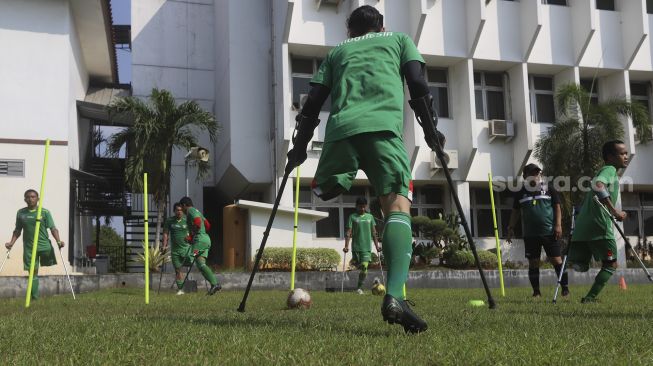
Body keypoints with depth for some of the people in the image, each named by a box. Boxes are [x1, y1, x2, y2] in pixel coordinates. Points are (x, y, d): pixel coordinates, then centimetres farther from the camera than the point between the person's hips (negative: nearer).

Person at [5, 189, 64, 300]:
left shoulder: (45, 212, -2)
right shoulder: (20, 213, 7)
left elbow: (53, 228, -5)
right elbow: (17, 230, 15)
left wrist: (58, 241, -19)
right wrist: (11, 242, 4)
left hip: (44, 245, -1)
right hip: (29, 247, 1)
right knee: (33, 271, 1)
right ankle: (34, 297, 6)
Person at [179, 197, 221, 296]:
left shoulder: (190, 211, -3)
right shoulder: (197, 211, 26)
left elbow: (198, 223, -19)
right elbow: (207, 225, 30)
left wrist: (191, 237, -10)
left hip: (200, 239, -10)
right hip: (206, 239, 10)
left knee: (200, 264, -16)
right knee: (201, 264, 2)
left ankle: (214, 284, -28)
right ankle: (215, 284, -9)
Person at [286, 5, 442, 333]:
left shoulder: (336, 51, 34)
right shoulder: (399, 39, 30)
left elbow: (313, 101, 24)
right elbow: (418, 85, 15)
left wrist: (299, 145, 28)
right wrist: (431, 128, 19)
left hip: (340, 128, 2)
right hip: (384, 126, -2)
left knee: (323, 192, 21)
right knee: (398, 206, -12)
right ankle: (395, 297, -31)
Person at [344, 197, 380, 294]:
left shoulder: (370, 217, 11)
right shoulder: (352, 217, 3)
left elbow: (373, 233, 14)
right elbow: (348, 232, -3)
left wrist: (377, 246, 8)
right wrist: (346, 246, -13)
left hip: (367, 247, 1)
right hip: (356, 247, -1)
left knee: (364, 267, -12)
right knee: (359, 267, 6)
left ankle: (359, 287, -5)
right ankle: (359, 287, 26)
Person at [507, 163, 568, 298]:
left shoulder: (548, 188, 3)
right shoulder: (520, 192, 9)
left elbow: (557, 207, 4)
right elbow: (515, 212, 15)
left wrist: (558, 225, -5)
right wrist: (511, 228, 7)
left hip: (549, 232, -2)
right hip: (530, 234, 2)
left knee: (556, 259, -1)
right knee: (533, 262, 3)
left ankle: (565, 287, 10)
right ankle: (536, 291, 12)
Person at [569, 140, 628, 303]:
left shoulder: (605, 171, 26)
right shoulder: (610, 169, -3)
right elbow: (598, 185, -25)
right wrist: (614, 210, -26)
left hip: (582, 227, 8)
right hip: (599, 227, -8)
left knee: (580, 265, 9)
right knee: (610, 264, 5)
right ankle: (590, 297, -1)